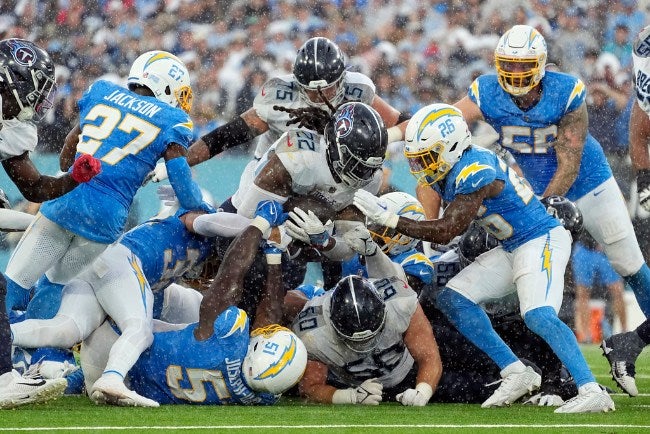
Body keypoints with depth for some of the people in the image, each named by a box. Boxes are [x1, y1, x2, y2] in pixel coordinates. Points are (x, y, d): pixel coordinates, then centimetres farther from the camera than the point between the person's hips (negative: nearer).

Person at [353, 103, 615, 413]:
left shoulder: (475, 172, -26)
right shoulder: (448, 173, 3)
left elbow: (446, 231, -30)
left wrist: (389, 219, -29)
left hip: (543, 240, -10)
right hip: (511, 249, 10)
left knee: (538, 317, -29)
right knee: (452, 300, 4)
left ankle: (593, 393, -29)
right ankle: (517, 375, 5)